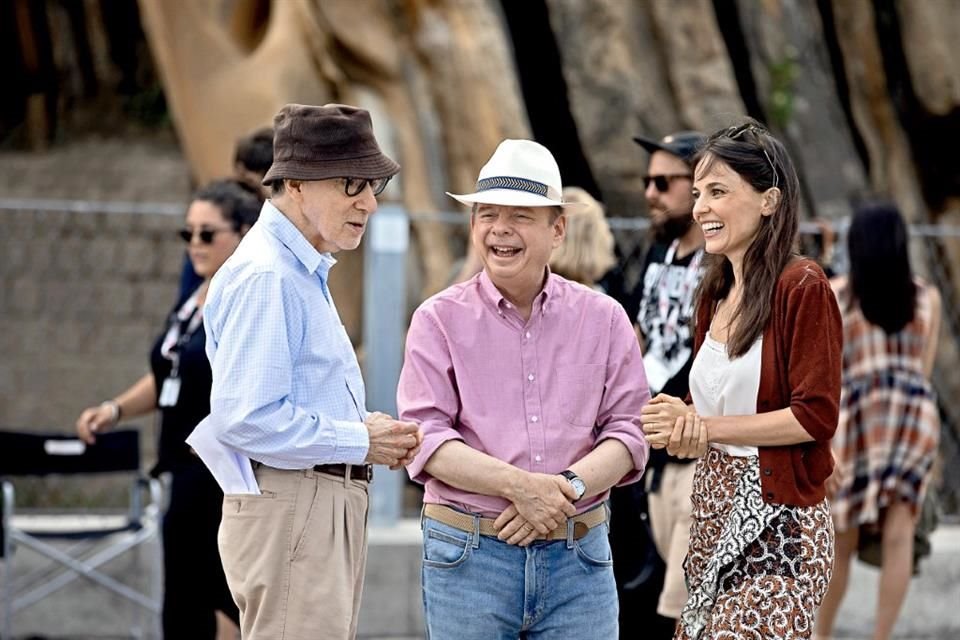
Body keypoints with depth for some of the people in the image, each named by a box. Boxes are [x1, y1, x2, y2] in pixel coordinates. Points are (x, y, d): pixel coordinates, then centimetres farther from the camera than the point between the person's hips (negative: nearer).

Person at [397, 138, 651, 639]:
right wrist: (517, 485, -19)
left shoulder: (603, 319, 9)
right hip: (469, 556, -1)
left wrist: (569, 486, -15)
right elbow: (427, 437, -6)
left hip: (579, 556, 2)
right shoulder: (440, 320, 3)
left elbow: (628, 429, 4)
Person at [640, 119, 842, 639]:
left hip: (777, 518, -8)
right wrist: (683, 427, -3)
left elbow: (816, 417, -15)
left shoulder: (802, 287, -11)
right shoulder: (715, 292, 13)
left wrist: (703, 427, -13)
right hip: (712, 510, 8)